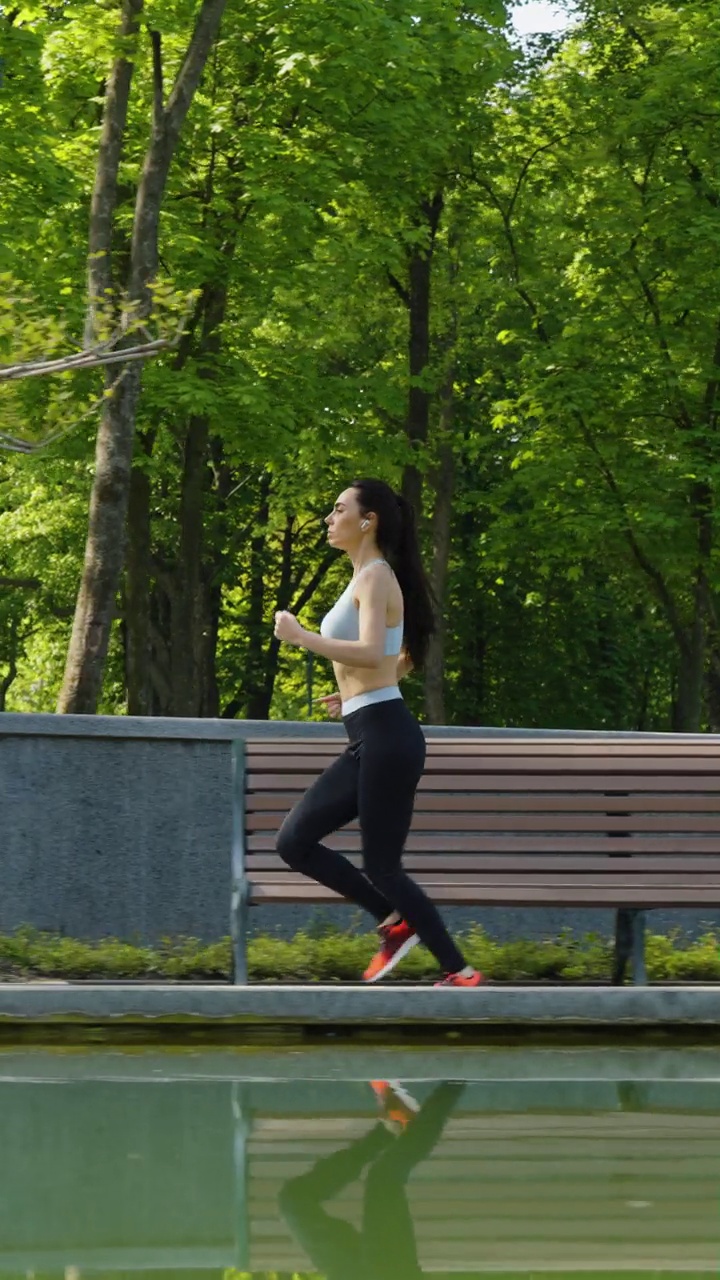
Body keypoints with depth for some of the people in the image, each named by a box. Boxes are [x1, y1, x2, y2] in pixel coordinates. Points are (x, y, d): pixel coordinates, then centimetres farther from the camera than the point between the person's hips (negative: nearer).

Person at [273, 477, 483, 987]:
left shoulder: (376, 578, -10)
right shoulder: (368, 578, 19)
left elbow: (372, 652, -26)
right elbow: (405, 658, 30)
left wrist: (300, 636, -19)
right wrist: (354, 691, 25)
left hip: (386, 735, -10)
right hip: (367, 742, 10)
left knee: (382, 866, -5)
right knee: (294, 841, 6)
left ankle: (461, 973, 2)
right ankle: (395, 921, 11)